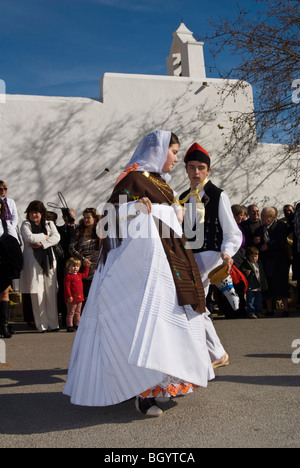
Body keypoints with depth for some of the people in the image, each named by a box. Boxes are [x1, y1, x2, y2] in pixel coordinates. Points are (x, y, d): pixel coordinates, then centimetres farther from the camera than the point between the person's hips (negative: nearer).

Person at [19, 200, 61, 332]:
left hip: (48, 260, 3)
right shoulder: (25, 225, 8)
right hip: (33, 261, -2)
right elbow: (29, 237, -11)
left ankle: (53, 323, 5)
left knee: (51, 293, -1)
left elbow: (56, 237, 0)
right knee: (37, 293, -5)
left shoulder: (49, 224, 16)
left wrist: (41, 243, -11)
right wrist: (45, 236, 0)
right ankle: (42, 324, 2)